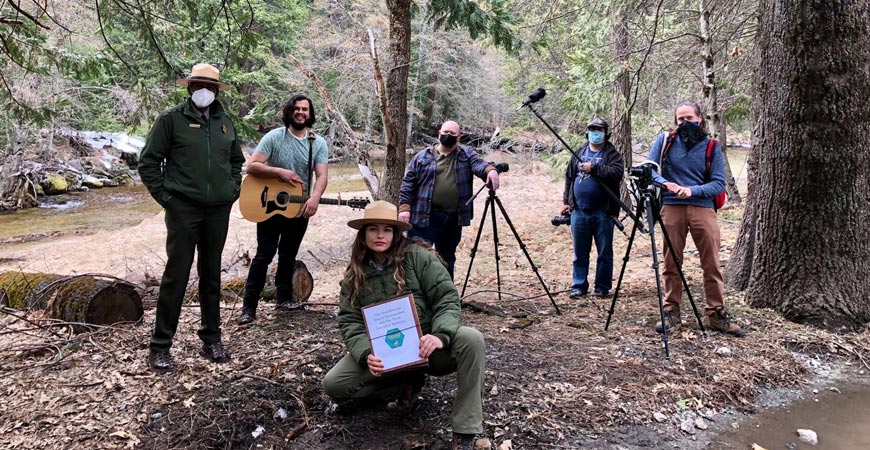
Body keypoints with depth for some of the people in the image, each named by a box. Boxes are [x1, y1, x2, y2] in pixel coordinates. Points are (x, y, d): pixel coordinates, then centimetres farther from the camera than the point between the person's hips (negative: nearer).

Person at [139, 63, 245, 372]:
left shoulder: (225, 123, 12)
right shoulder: (172, 120, -2)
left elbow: (236, 161, 25)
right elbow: (148, 161, -1)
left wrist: (232, 191, 12)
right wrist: (165, 196, -6)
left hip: (219, 211, 5)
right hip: (183, 209, -4)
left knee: (212, 276, 12)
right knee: (176, 275, -4)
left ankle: (211, 340, 23)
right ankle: (160, 347, 6)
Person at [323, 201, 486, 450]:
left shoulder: (418, 256, -8)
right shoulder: (354, 275, 3)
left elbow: (448, 298, -14)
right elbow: (350, 321, -3)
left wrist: (440, 335, -33)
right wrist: (367, 354, -23)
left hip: (425, 345, -2)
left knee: (471, 339, -32)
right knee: (333, 384, -16)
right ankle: (406, 383, 3)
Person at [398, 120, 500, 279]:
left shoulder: (467, 154, 10)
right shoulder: (422, 156, 6)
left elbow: (478, 164, -11)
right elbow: (408, 184, 5)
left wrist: (490, 170, -33)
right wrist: (405, 207, -6)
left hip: (453, 220, 2)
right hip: (424, 218, -2)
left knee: (447, 259, 14)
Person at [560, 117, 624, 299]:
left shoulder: (613, 154, 0)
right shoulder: (580, 152, 14)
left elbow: (617, 173, -19)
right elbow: (569, 176, 18)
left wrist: (593, 168, -19)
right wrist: (566, 201, 14)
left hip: (603, 212, -4)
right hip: (579, 211, 4)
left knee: (605, 253, 4)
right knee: (580, 253, 9)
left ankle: (602, 287, 14)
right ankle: (578, 286, 17)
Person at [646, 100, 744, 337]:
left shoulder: (712, 147, 6)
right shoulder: (665, 140, 6)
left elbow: (719, 183, 1)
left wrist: (692, 190, -16)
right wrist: (666, 183, -17)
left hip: (703, 208, 0)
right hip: (672, 208, 0)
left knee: (712, 264, -1)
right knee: (671, 263, 3)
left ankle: (717, 313, 9)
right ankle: (671, 312, 12)